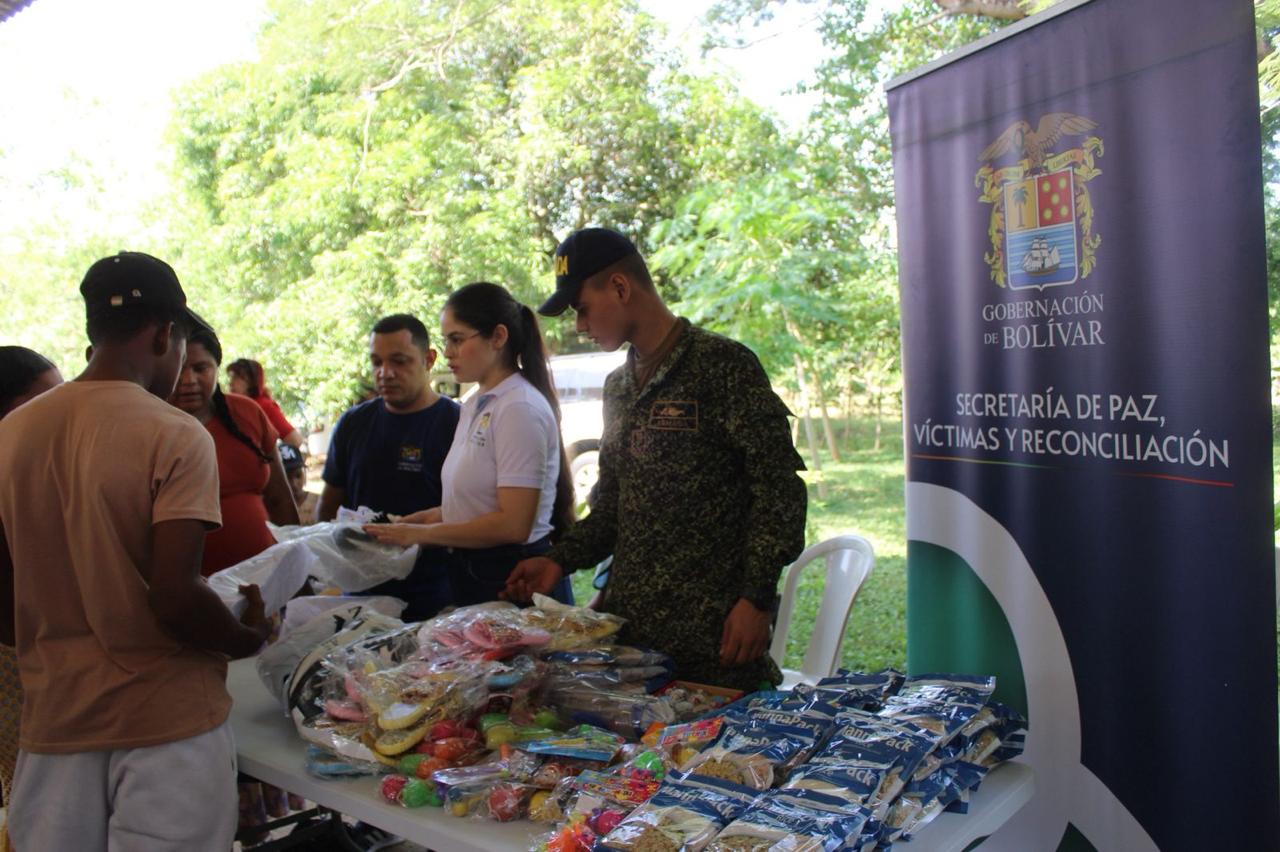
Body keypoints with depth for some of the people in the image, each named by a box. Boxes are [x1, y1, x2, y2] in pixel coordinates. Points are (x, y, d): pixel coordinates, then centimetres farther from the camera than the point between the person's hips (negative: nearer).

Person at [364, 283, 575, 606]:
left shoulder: (520, 408, -17)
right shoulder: (474, 406, 11)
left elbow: (513, 524, -22)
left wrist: (422, 534, -15)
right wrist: (434, 516, 3)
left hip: (512, 580, -8)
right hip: (471, 576, 8)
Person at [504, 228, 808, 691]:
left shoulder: (724, 365, -10)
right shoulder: (617, 386, 15)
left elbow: (778, 491, -13)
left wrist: (755, 599, -17)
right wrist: (559, 560, 8)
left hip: (711, 628, -7)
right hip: (624, 619, 7)